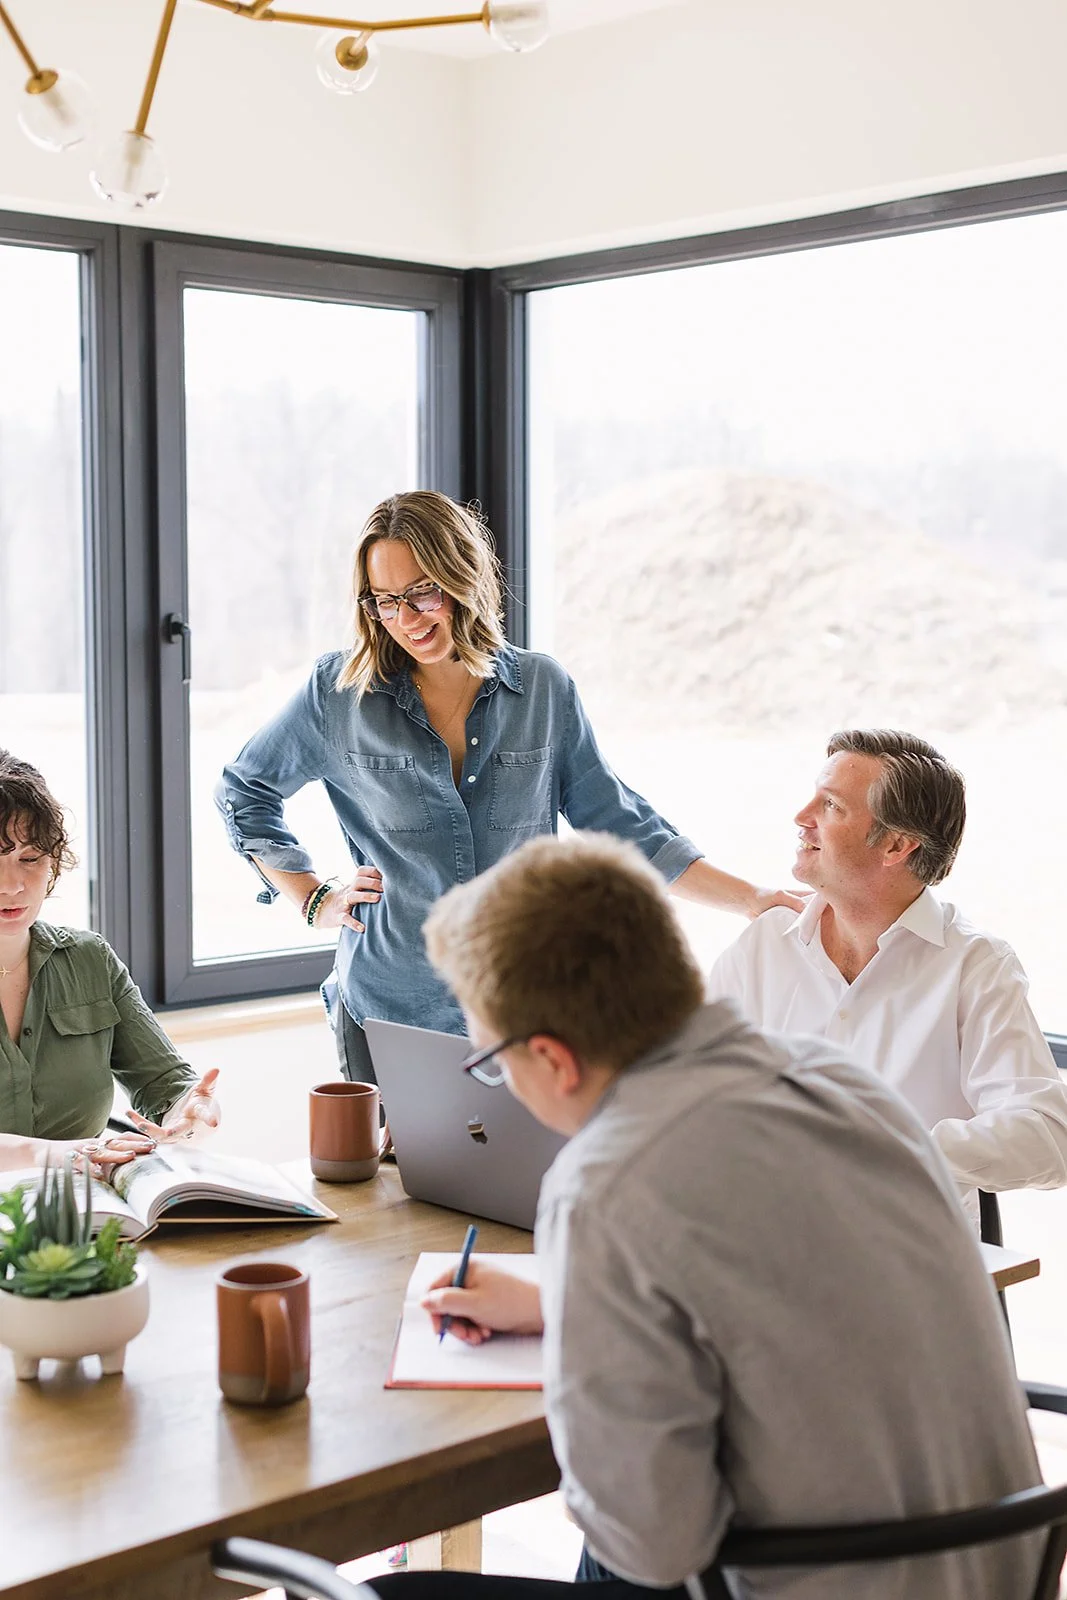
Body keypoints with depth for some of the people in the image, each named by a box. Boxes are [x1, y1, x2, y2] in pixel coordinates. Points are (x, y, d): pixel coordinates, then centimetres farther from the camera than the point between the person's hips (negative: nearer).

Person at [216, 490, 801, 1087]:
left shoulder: (544, 689, 0)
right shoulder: (342, 691, -3)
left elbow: (621, 827, 5)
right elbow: (243, 790, 11)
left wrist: (756, 900, 1)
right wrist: (312, 898, 2)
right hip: (388, 1014, -1)